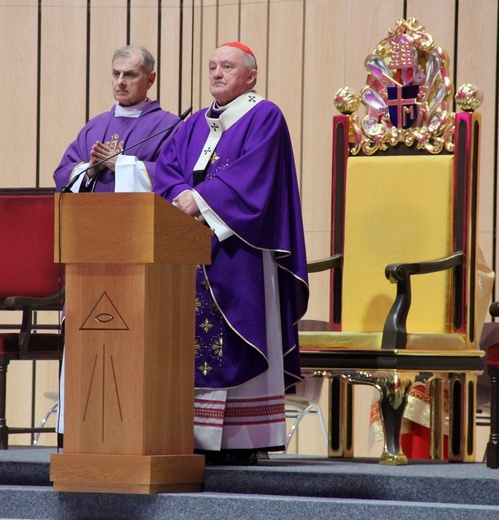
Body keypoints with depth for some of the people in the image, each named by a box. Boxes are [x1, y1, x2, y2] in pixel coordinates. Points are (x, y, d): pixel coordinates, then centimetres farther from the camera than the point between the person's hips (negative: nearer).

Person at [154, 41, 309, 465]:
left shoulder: (265, 118, 0)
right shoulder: (196, 124, 21)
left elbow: (251, 175, -12)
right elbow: (167, 166, 10)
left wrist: (201, 199, -16)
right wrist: (182, 195, -11)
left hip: (237, 249, -6)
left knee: (234, 344, -10)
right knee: (194, 337, 0)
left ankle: (241, 440, -9)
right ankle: (199, 437, 0)